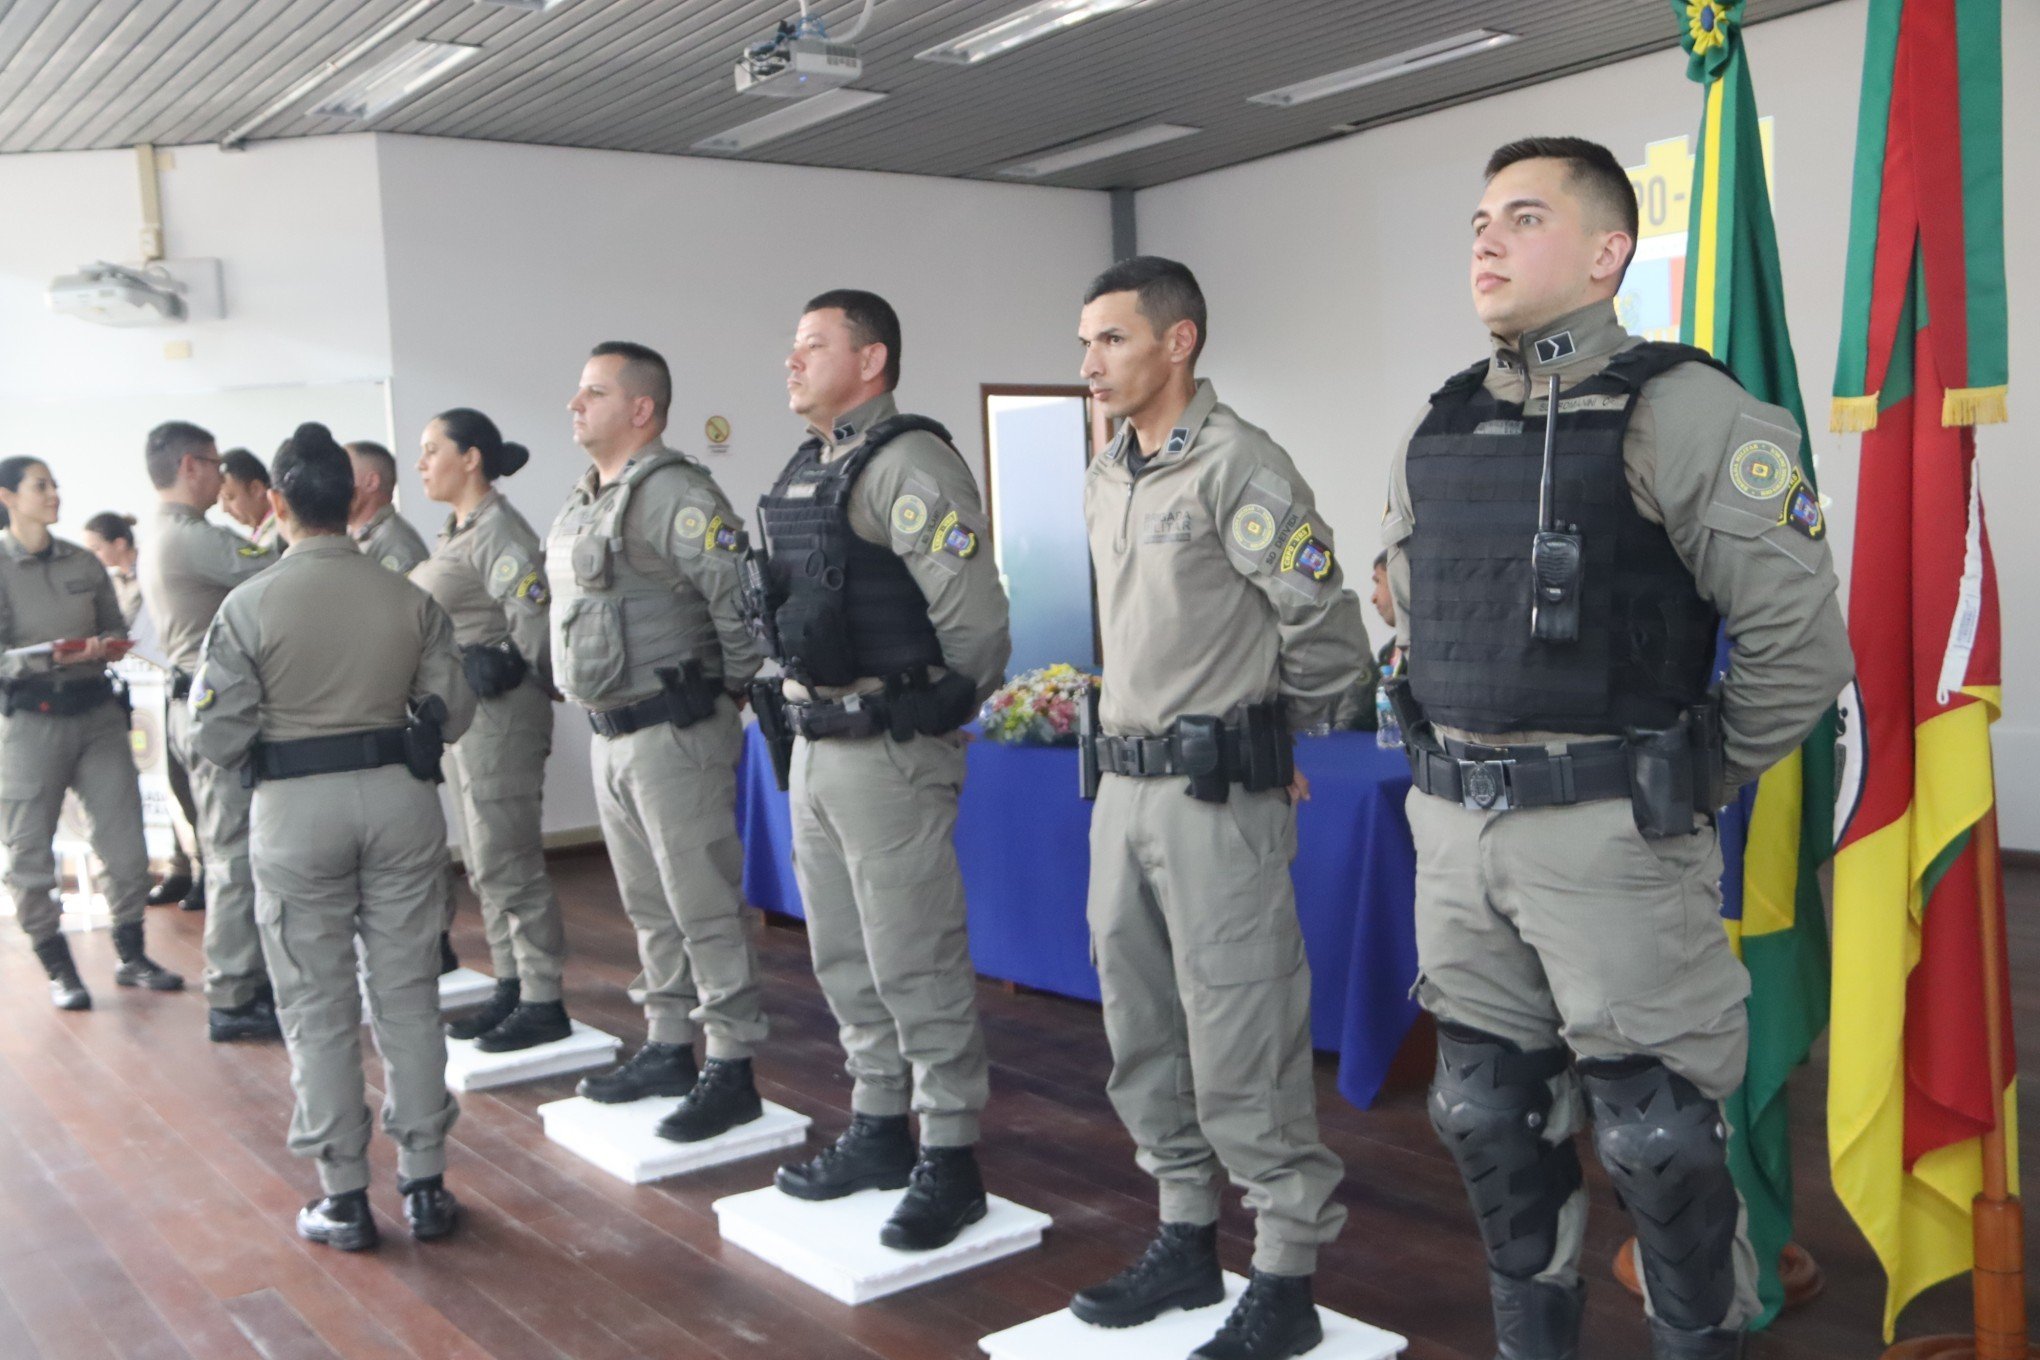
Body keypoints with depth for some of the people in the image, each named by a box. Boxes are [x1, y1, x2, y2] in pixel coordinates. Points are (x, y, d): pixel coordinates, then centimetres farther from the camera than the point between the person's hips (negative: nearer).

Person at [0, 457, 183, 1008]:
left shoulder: (84, 563, 8)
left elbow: (116, 630, 14)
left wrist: (105, 648, -8)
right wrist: (54, 655, -26)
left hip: (96, 710, 4)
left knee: (125, 842, 3)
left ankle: (131, 956, 20)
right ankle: (59, 969, 18)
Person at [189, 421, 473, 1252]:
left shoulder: (250, 606, -9)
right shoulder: (410, 599, -3)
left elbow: (217, 732, -9)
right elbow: (452, 713, 0)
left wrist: (270, 761, 11)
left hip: (295, 809, -2)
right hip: (399, 797, 2)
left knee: (319, 1008, 9)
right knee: (407, 994, 11)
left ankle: (343, 1198, 15)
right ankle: (424, 1184, 17)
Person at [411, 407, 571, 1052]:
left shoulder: (498, 533, -16)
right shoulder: (456, 533, 15)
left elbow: (535, 625, -22)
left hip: (500, 711, -10)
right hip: (464, 711, 10)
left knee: (507, 862, -4)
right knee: (484, 862, 15)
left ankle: (543, 1003, 5)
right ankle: (512, 987, 26)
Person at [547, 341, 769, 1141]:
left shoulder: (675, 495, -16)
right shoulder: (582, 505, 14)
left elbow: (739, 598, -22)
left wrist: (732, 691, -14)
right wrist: (589, 690, 16)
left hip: (674, 732, -10)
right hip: (611, 735, 10)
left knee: (703, 907, -3)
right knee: (649, 905, 17)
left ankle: (730, 1073, 5)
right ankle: (668, 1051, 29)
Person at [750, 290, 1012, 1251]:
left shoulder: (909, 464, -14)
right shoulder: (804, 474, 15)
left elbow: (973, 615, -19)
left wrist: (937, 711, -8)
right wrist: (798, 706, 14)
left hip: (889, 751, -10)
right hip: (815, 745, 10)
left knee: (915, 964, -3)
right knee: (843, 957, 17)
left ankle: (949, 1163, 9)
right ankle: (877, 1131, 30)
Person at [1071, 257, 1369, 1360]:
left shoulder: (1237, 465, -13)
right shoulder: (1105, 479, 13)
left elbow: (1324, 627, -12)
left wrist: (1266, 733, 1)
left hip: (1218, 794, -9)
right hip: (1124, 785, 9)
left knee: (1241, 1046, -3)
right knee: (1142, 1037, 15)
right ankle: (1188, 1243, 30)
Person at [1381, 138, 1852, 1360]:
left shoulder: (1678, 413, -10)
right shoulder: (1438, 434, 10)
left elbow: (1801, 641, -12)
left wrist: (1693, 783, -3)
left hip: (1608, 840, -6)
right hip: (1455, 833, 7)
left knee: (1656, 1137, 4)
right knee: (1488, 1114, 16)